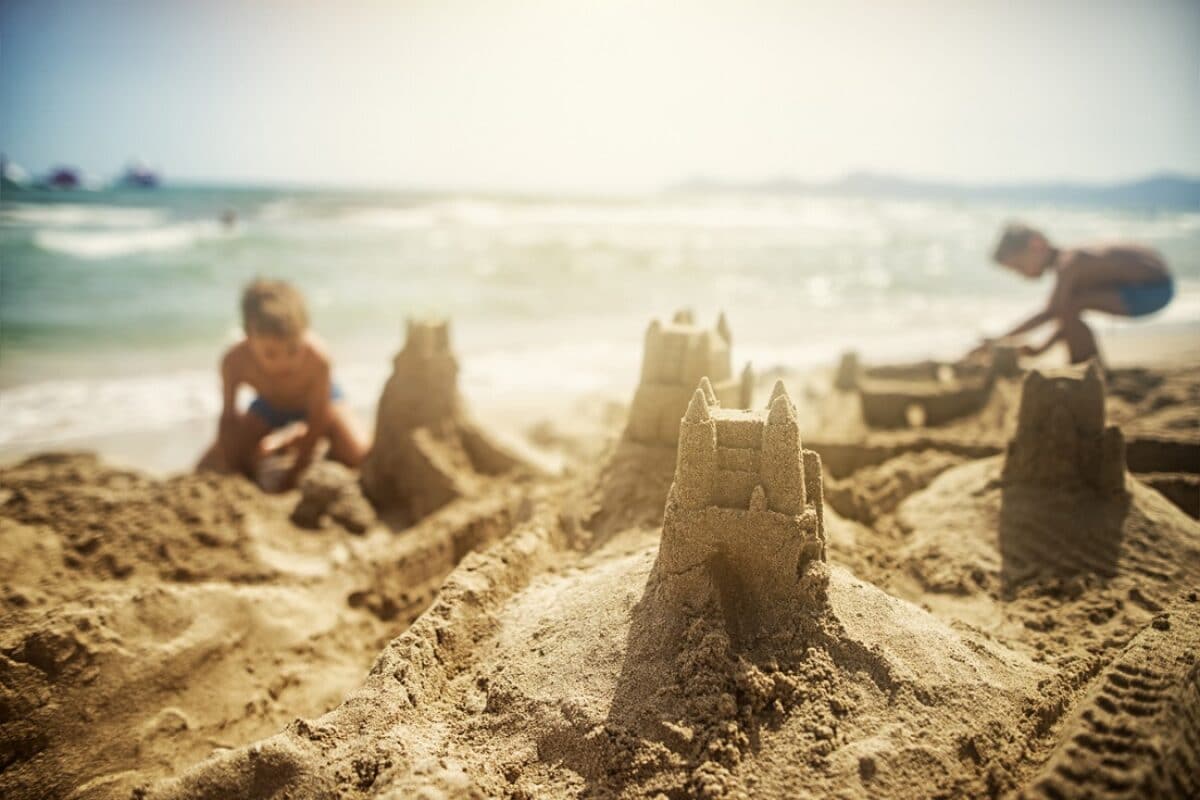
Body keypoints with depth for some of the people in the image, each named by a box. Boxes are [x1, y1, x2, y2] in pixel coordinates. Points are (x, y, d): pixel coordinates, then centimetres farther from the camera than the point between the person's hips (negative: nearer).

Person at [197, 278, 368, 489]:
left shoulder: (317, 358, -41)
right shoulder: (235, 361, -35)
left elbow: (318, 420, -29)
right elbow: (229, 419, -20)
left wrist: (296, 470, -24)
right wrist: (234, 470, -20)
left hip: (314, 399, -2)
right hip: (269, 403, 2)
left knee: (359, 457, -23)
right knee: (208, 469, -8)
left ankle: (298, 440, 7)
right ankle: (278, 447, 18)